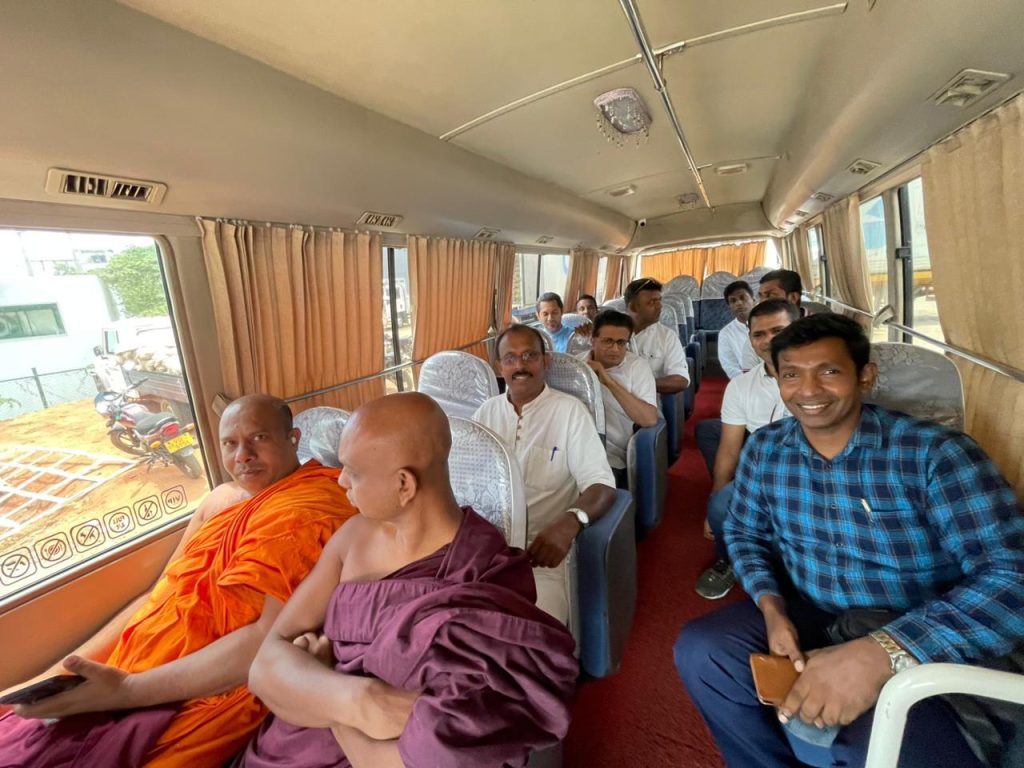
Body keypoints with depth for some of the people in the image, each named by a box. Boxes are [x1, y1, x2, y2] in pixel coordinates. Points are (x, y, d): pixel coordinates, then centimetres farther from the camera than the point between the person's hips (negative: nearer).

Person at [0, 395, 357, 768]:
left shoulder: (306, 510, -20)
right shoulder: (223, 497, 9)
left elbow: (270, 640, -25)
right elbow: (160, 595, 13)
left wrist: (127, 690, -21)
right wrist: (57, 674, 5)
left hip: (201, 699, -8)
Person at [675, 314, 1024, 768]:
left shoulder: (936, 453, -18)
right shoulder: (764, 449, -4)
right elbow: (745, 533, 7)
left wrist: (883, 652, -40)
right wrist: (771, 606, -12)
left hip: (917, 649, -3)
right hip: (807, 617, 4)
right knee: (700, 651, -13)